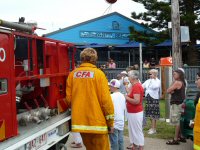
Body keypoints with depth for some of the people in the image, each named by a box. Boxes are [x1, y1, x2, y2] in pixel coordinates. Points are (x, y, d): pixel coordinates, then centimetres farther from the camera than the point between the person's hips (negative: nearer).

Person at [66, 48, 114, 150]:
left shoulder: (73, 74, 2)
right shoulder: (98, 73, -8)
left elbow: (68, 98, 2)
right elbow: (106, 99, -11)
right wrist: (110, 122, -2)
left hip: (80, 121, 4)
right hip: (97, 121, -4)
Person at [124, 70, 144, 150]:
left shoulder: (136, 86, -20)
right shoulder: (135, 85, 10)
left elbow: (136, 101, -27)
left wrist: (127, 98, -15)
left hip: (135, 113, -10)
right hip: (132, 112, 10)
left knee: (138, 131, -1)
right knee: (133, 130, 19)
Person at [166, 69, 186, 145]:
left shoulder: (177, 82, -16)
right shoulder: (182, 82, 14)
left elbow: (168, 91, -12)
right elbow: (172, 91, 13)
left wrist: (173, 82, -6)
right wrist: (172, 91, -7)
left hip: (176, 104, -10)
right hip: (179, 103, 10)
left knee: (177, 122, -6)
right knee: (179, 121, 16)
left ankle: (175, 139, -3)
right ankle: (181, 137, 23)